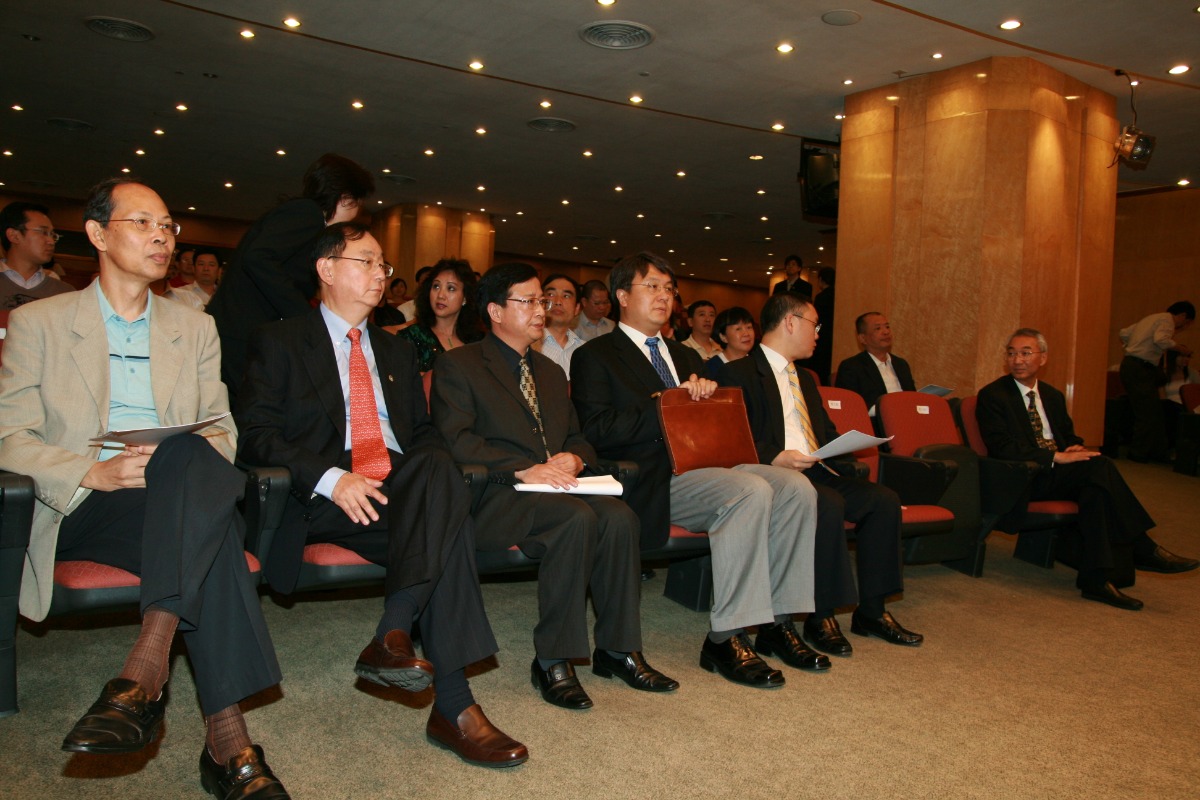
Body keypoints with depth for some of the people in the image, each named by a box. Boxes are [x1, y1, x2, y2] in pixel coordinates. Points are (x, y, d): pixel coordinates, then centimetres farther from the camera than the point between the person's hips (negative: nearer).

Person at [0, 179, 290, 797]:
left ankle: (145, 670, -43)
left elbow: (221, 428, 15)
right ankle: (226, 736, -40)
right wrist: (92, 472, -18)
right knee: (213, 536, -37)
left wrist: (192, 457, -12)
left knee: (195, 459, -37)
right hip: (82, 510, -3)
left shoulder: (196, 329, 20)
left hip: (181, 494, 3)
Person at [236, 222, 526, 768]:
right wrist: (329, 477, -20)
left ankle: (392, 637, -37)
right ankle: (454, 708, -33)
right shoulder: (279, 343, 10)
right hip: (328, 498, -5)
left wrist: (434, 472, -4)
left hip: (402, 487, 5)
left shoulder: (396, 351, 27)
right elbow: (255, 435, -3)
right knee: (447, 525, -33)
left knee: (438, 468, -33)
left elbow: (424, 434, 22)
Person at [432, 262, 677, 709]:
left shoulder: (551, 373, 26)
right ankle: (552, 660, -21)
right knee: (577, 519, -33)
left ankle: (617, 649, -11)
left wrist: (573, 459, 0)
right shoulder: (458, 366, 4)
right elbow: (455, 440, -10)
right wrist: (523, 470, -20)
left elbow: (578, 438, 26)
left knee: (620, 517, -24)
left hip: (557, 486, 6)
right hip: (497, 495, -6)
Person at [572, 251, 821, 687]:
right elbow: (596, 430, -9)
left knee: (796, 486, -17)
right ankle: (724, 639, -23)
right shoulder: (594, 356, 6)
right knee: (751, 491, -30)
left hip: (706, 464, 7)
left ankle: (777, 620, -9)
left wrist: (709, 392, 2)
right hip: (655, 479, -7)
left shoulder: (686, 356, 28)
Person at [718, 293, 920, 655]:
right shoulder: (739, 374, -2)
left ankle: (871, 611, -2)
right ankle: (820, 617, -20)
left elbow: (827, 432, 30)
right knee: (828, 504, -33)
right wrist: (774, 458, -25)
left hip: (816, 471, 8)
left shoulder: (805, 380, 27)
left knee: (883, 499, -12)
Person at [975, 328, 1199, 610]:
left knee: (1094, 487, -29)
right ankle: (1143, 549, -18)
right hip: (1023, 480, -6)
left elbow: (1070, 438, 25)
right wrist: (1055, 456, -22)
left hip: (1059, 473, 6)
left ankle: (1095, 579, -28)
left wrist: (1075, 449, -3)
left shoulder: (1053, 396, 20)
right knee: (1098, 465, -27)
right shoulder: (992, 395, -3)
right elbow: (1001, 447, -14)